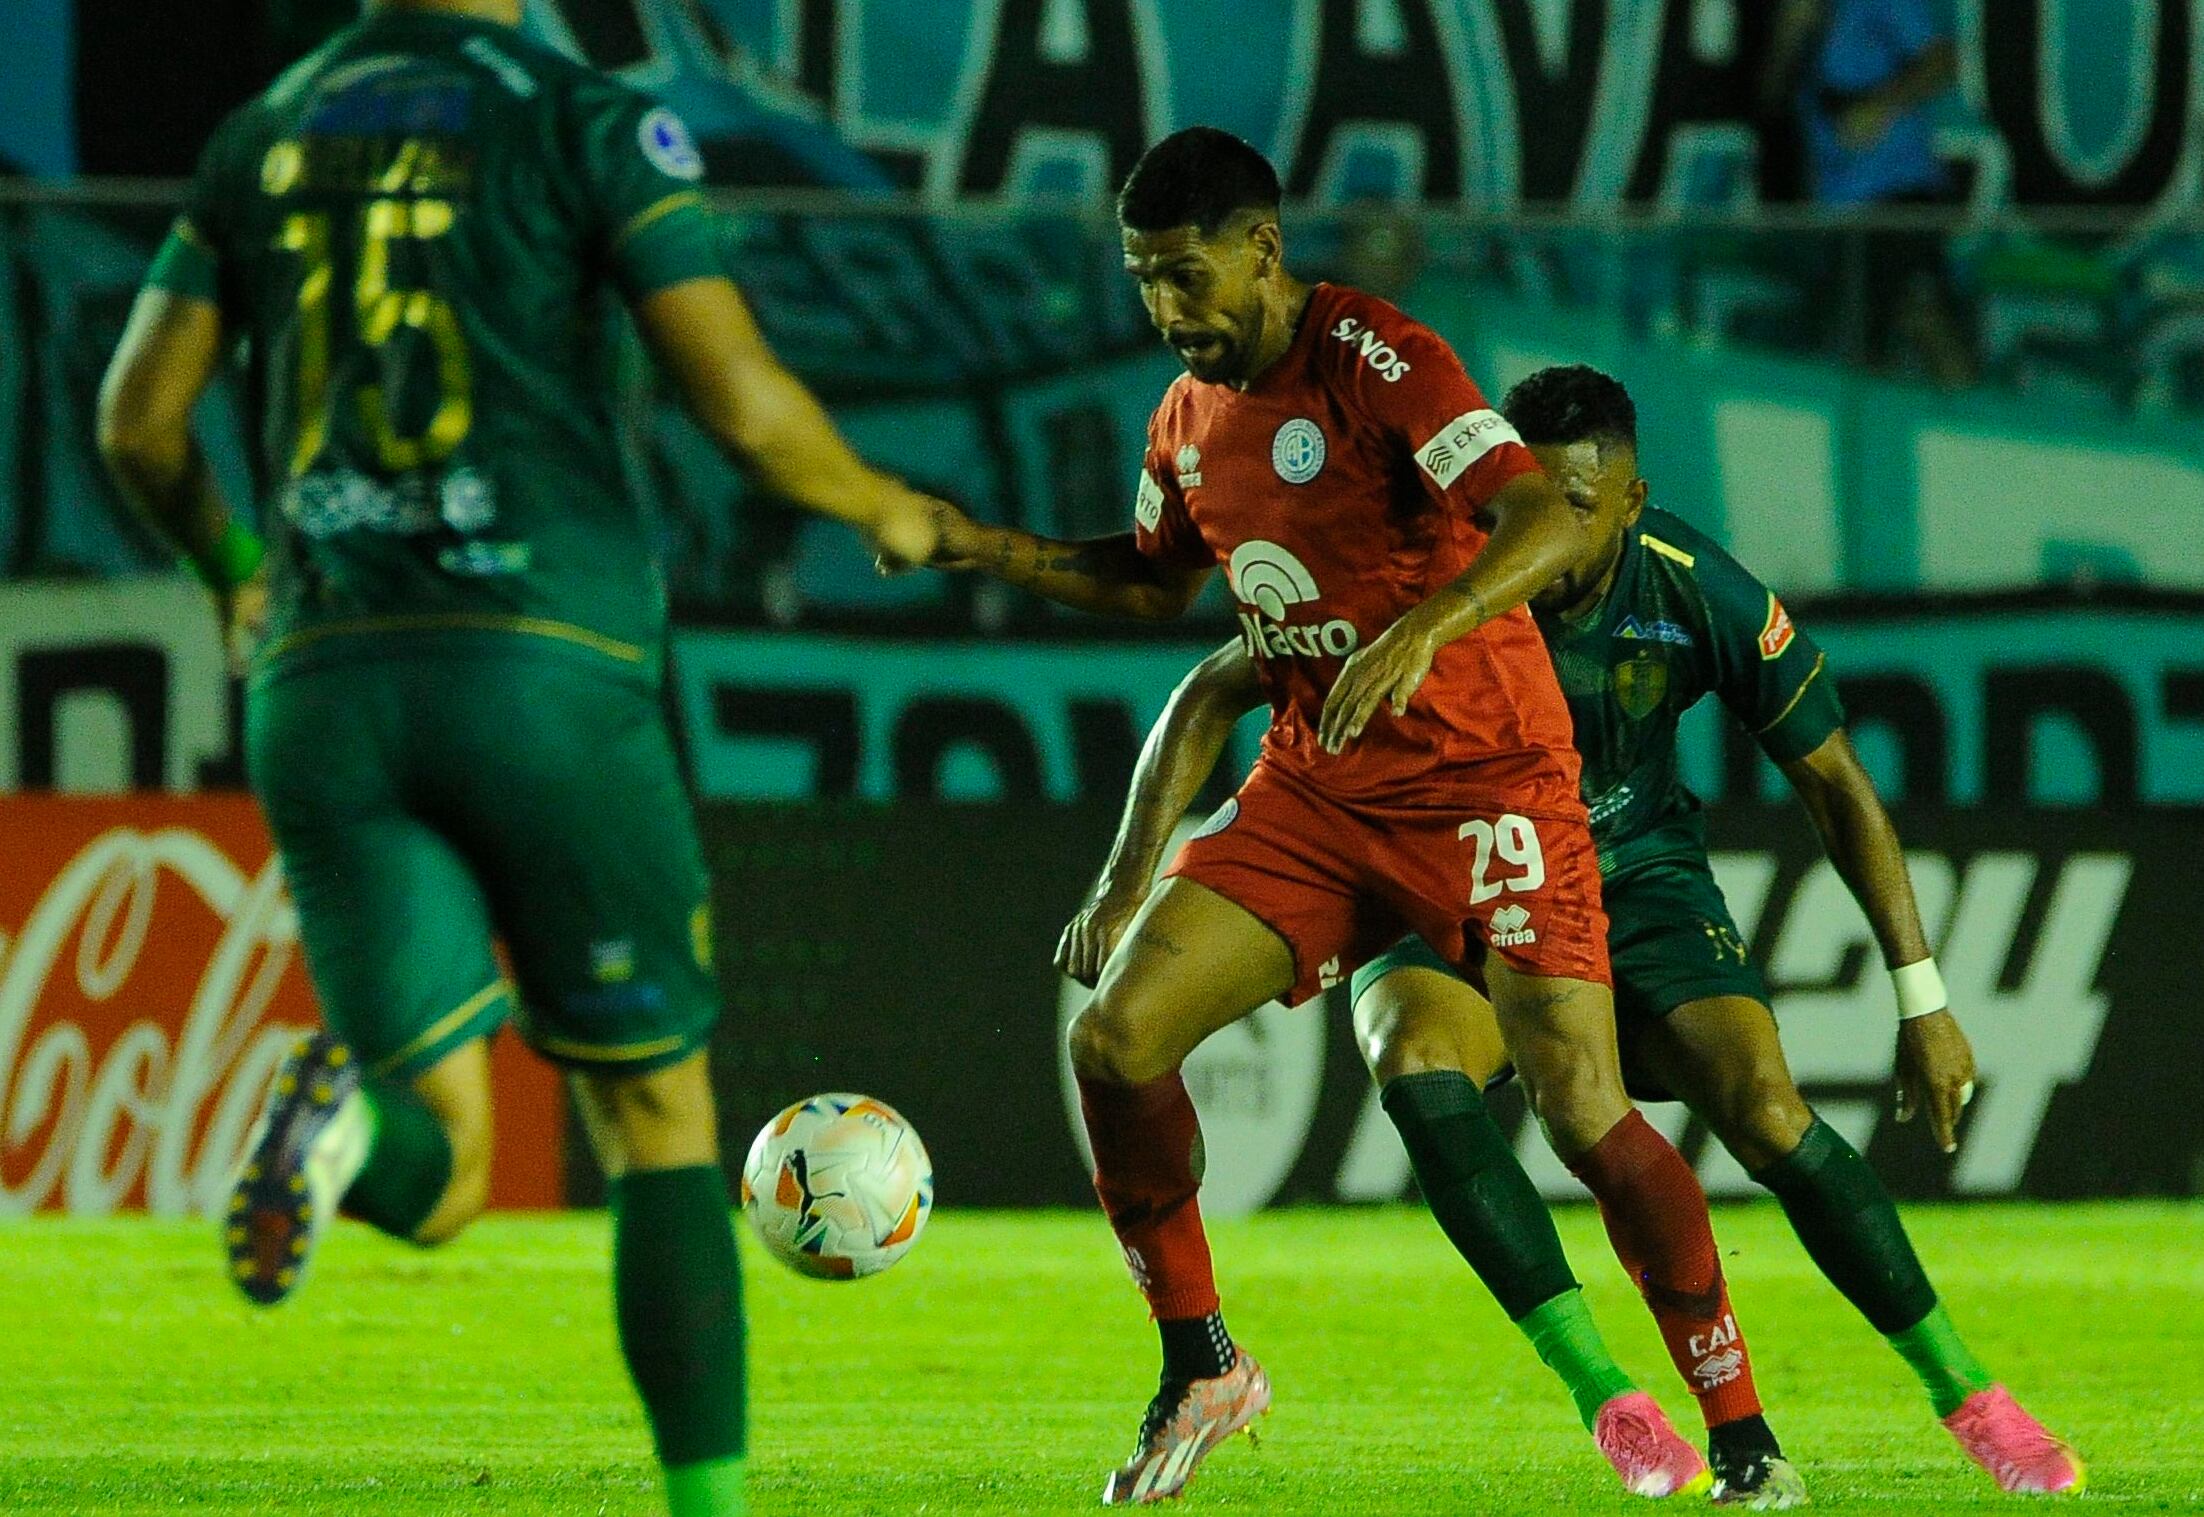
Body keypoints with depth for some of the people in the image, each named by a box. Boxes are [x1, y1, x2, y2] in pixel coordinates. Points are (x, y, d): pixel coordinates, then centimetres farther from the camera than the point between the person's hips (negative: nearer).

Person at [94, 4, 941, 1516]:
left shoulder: (262, 139, 14)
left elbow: (139, 419, 14)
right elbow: (746, 403, -7)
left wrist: (232, 570, 34)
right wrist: (883, 508, 13)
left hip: (324, 693, 3)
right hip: (549, 663, -3)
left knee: (441, 1173, 4)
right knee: (662, 1122, 10)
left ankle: (344, 1124, -32)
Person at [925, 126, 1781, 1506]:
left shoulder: (1376, 360, -16)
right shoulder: (1193, 416, 8)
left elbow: (1548, 521, -28)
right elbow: (1162, 579, 28)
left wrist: (1421, 629, -44)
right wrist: (994, 552, 13)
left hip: (1485, 781, -7)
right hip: (1317, 793, 7)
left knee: (1582, 1108, -15)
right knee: (1115, 1038, -8)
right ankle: (1200, 1367, 9)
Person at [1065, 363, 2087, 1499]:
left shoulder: (1701, 597, -19)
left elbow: (1835, 787, -6)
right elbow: (1214, 693, -13)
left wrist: (1923, 1000, -6)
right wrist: (1131, 874, -24)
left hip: (1637, 883, 0)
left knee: (1767, 1115, -23)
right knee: (1411, 1051, -33)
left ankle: (1965, 1396, -7)